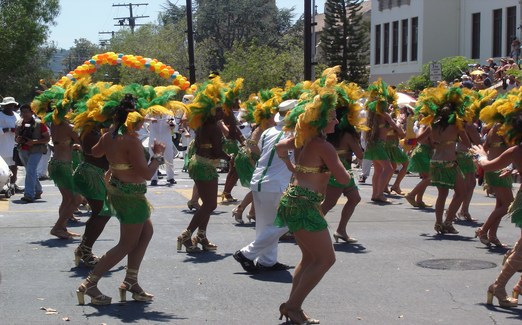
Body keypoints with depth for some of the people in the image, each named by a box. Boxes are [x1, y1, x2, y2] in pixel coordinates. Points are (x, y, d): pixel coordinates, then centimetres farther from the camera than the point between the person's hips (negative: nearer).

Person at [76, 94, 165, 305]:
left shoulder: (109, 136, 2)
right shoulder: (131, 140, -24)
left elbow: (95, 152, 24)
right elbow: (147, 174, -24)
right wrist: (158, 155, -8)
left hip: (116, 190, 9)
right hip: (131, 195, -9)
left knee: (146, 231, 21)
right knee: (127, 245, 2)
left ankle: (130, 282, 22)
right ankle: (89, 284, 1)